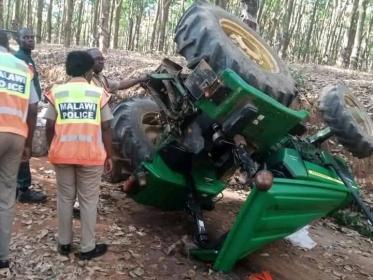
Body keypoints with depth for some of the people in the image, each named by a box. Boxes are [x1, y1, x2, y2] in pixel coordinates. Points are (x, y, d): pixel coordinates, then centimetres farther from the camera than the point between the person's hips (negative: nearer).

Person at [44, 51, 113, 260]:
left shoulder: (56, 93, 2)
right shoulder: (99, 93, -2)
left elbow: (50, 127, 1)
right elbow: (106, 128, -2)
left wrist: (52, 151, 15)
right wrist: (109, 155, 6)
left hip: (62, 154, 2)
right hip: (91, 155, -2)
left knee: (65, 199, 15)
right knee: (89, 201, 7)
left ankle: (64, 243, 26)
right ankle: (88, 247, 14)